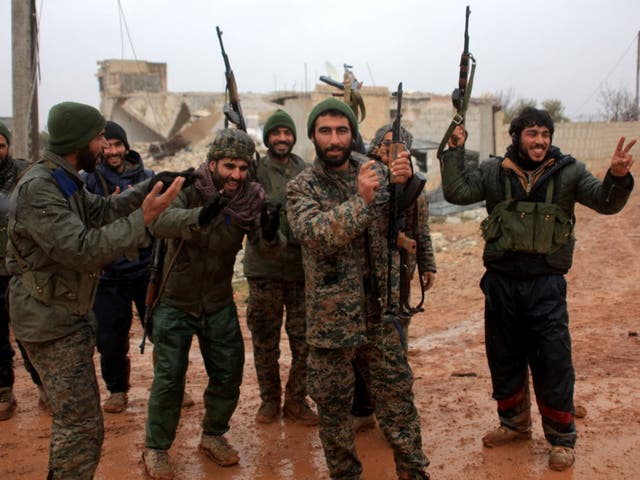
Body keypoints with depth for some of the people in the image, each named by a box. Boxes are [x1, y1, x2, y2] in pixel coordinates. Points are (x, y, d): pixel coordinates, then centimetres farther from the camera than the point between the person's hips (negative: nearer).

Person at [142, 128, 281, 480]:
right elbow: (159, 223, -38)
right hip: (175, 303, -3)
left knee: (229, 374, 10)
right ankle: (156, 448, 21)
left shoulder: (251, 198, -9)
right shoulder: (189, 190, -18)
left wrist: (270, 235, -46)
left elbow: (266, 246, -21)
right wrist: (198, 217, -57)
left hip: (219, 305, 4)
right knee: (169, 378, 0)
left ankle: (213, 435, 34)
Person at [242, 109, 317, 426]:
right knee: (265, 341, 9)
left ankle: (296, 400, 21)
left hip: (302, 270, 3)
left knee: (305, 341, 5)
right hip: (264, 270, -2)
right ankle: (269, 399, 25)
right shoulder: (256, 169, 0)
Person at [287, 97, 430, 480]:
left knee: (398, 394, 12)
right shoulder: (302, 188, -5)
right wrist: (360, 200, -31)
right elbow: (315, 233, -22)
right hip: (332, 315, -2)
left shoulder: (375, 171, 3)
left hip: (380, 309, 3)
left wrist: (406, 184, -17)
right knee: (334, 404, 11)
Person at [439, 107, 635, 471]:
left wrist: (617, 177, -30)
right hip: (501, 282, 2)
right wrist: (456, 151, -10)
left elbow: (605, 202, -10)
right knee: (504, 359, 16)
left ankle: (562, 437, 21)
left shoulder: (568, 172, -2)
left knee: (553, 364, 2)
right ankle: (515, 423, 37)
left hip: (545, 284, -2)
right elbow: (457, 192, -5)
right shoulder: (494, 172, 1)